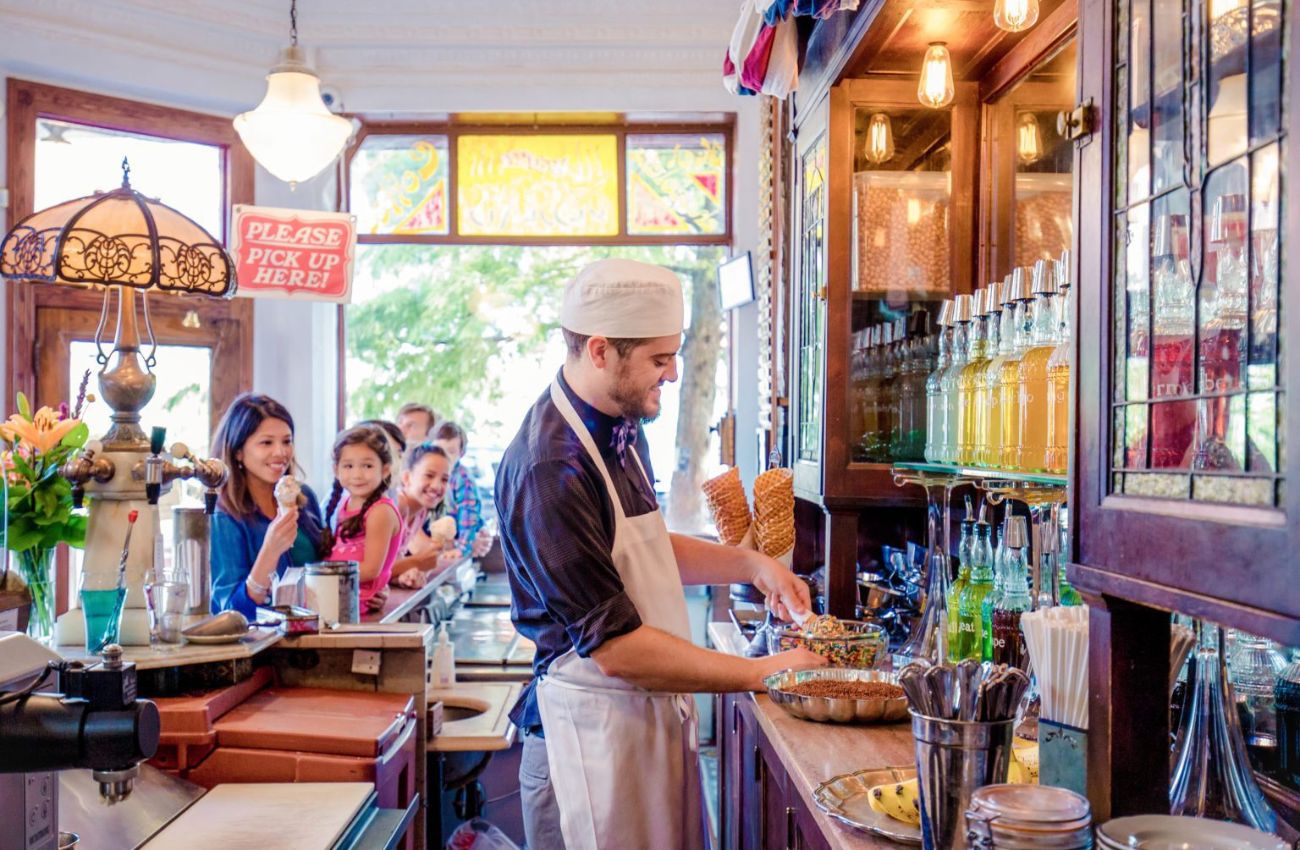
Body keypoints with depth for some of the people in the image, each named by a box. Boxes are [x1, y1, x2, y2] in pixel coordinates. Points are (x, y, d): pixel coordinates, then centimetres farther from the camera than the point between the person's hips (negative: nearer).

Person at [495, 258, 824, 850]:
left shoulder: (622, 430, 6)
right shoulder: (548, 469, -24)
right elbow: (616, 648, -25)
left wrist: (750, 565, 8)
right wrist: (762, 673, -18)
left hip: (656, 717, 9)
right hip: (595, 729, -9)